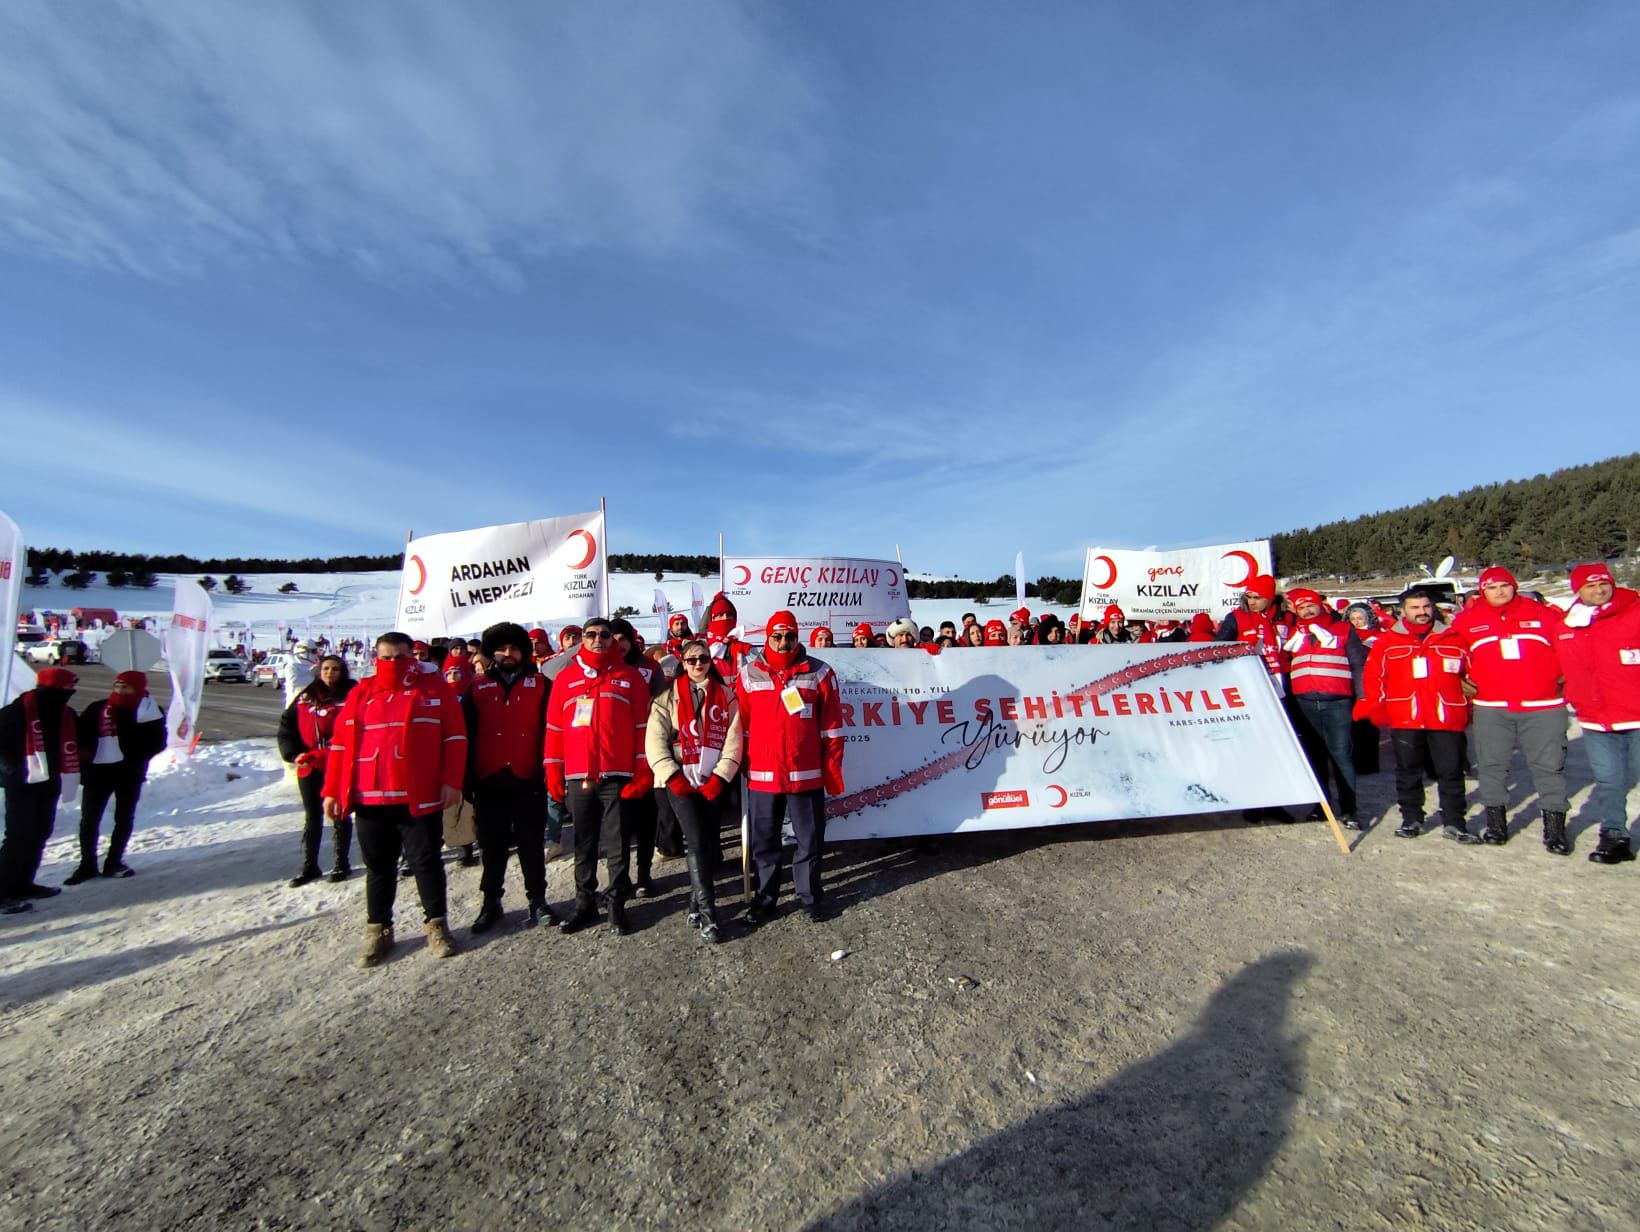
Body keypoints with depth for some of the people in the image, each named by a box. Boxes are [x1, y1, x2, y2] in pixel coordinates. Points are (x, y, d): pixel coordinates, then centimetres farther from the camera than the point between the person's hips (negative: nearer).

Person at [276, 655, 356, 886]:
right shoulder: (305, 697, 7)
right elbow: (286, 726, 8)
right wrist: (294, 754, -4)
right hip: (309, 767, 4)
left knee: (340, 815, 9)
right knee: (312, 818, 14)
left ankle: (341, 863, 21)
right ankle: (309, 866, 25)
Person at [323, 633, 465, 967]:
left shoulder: (433, 687, 0)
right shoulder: (361, 693, 9)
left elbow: (455, 736, -3)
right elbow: (340, 744, 10)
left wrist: (451, 781, -9)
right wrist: (332, 791, 4)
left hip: (420, 798, -3)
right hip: (369, 800, 3)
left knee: (426, 862, 6)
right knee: (378, 867, 14)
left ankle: (436, 924, 21)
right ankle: (378, 930, 29)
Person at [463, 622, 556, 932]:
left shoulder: (540, 684, 2)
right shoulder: (478, 687, 7)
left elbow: (550, 730, 1)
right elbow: (467, 734, 6)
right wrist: (467, 779, 1)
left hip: (528, 780, -1)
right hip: (489, 781, 2)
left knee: (532, 844, 8)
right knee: (492, 846, 13)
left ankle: (537, 900, 19)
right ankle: (491, 902, 26)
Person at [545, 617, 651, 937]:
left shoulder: (630, 678, 3)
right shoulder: (564, 679, 8)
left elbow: (642, 727, 1)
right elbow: (555, 729, 7)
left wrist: (642, 772, -5)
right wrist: (553, 773, 3)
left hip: (617, 776, -2)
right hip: (577, 777, 2)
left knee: (616, 845, 5)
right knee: (584, 845, 13)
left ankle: (617, 904, 19)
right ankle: (584, 903, 26)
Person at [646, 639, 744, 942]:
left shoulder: (726, 696, 7)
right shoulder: (669, 696, 3)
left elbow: (733, 741, 0)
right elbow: (655, 739, -6)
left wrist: (720, 777, -11)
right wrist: (672, 775, -15)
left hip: (715, 781, 2)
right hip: (681, 780, -2)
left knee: (709, 841, 7)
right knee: (696, 840, -11)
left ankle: (696, 902, 23)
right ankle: (707, 911, -6)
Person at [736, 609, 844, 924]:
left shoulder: (819, 673, -1)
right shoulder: (748, 674, 1)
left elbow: (831, 728, 0)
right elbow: (741, 726, 5)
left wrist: (833, 771, -1)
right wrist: (740, 766, 3)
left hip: (807, 776, 0)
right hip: (762, 776, 1)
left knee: (810, 840, 11)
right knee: (764, 842, 13)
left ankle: (810, 895, 30)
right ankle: (764, 899, 30)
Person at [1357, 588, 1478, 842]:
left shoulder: (1453, 639, 10)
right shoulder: (1387, 641, 6)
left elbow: (1472, 675, 13)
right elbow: (1373, 676, 4)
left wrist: (1470, 708, 9)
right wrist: (1376, 708, -2)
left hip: (1447, 718, 1)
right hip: (1404, 719, -1)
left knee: (1451, 771, 4)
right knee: (1408, 771, 8)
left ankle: (1453, 823, 15)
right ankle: (1411, 819, 19)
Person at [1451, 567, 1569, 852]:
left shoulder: (1543, 613, 3)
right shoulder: (1468, 620, 3)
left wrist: (1554, 676, 4)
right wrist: (1470, 679, 4)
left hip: (1542, 707, 0)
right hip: (1490, 708, 0)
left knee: (1549, 765, 5)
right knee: (1491, 765, 6)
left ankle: (1555, 827, 16)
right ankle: (1495, 823, 18)